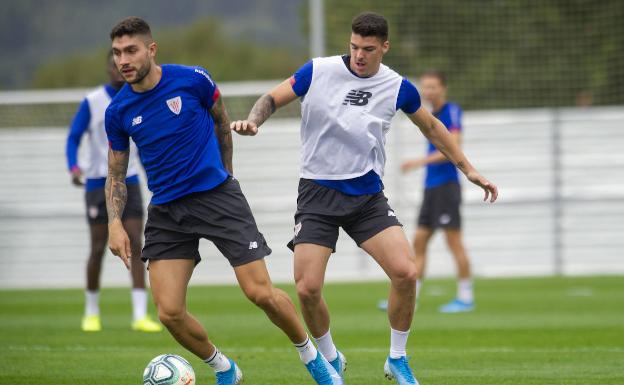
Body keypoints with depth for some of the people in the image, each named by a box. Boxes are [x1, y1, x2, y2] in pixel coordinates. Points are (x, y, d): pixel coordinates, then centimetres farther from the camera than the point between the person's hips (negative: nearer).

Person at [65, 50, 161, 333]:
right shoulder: (92, 102, -3)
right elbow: (73, 139, -3)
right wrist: (74, 168, -20)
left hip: (129, 182, 2)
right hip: (98, 182, -2)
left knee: (136, 246, -9)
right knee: (98, 249, 1)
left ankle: (140, 315, -12)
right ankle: (91, 312, 19)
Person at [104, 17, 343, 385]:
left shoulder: (192, 79, -9)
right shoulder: (118, 111, -1)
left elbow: (222, 122, 11)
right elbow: (116, 176, 9)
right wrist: (115, 222, -7)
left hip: (217, 196, -3)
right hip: (166, 212, 3)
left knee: (261, 293, -8)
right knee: (170, 312, -8)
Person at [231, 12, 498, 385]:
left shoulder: (397, 87, 0)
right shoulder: (318, 71, -5)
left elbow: (432, 127, 16)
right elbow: (273, 99, 4)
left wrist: (469, 169, 18)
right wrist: (253, 120, -18)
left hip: (368, 195, 1)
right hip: (319, 193, -1)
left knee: (405, 273, -17)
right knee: (308, 288, -12)